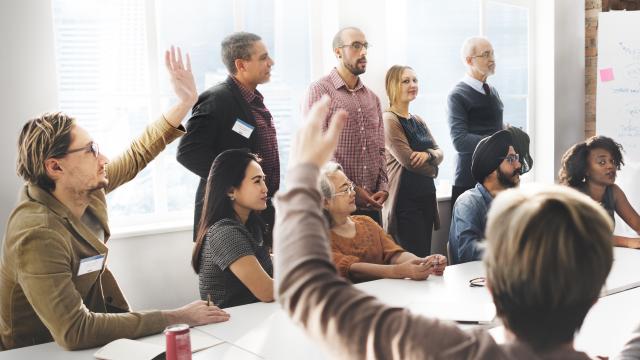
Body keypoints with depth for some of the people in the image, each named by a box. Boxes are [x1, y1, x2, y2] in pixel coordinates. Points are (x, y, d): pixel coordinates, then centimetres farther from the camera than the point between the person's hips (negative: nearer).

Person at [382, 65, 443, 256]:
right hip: (405, 199, -8)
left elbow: (439, 153, 11)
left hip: (426, 196, 8)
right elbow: (408, 160, -16)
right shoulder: (388, 120, -10)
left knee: (426, 257, 9)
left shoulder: (418, 121, 16)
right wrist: (432, 168, 2)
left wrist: (428, 155, -12)